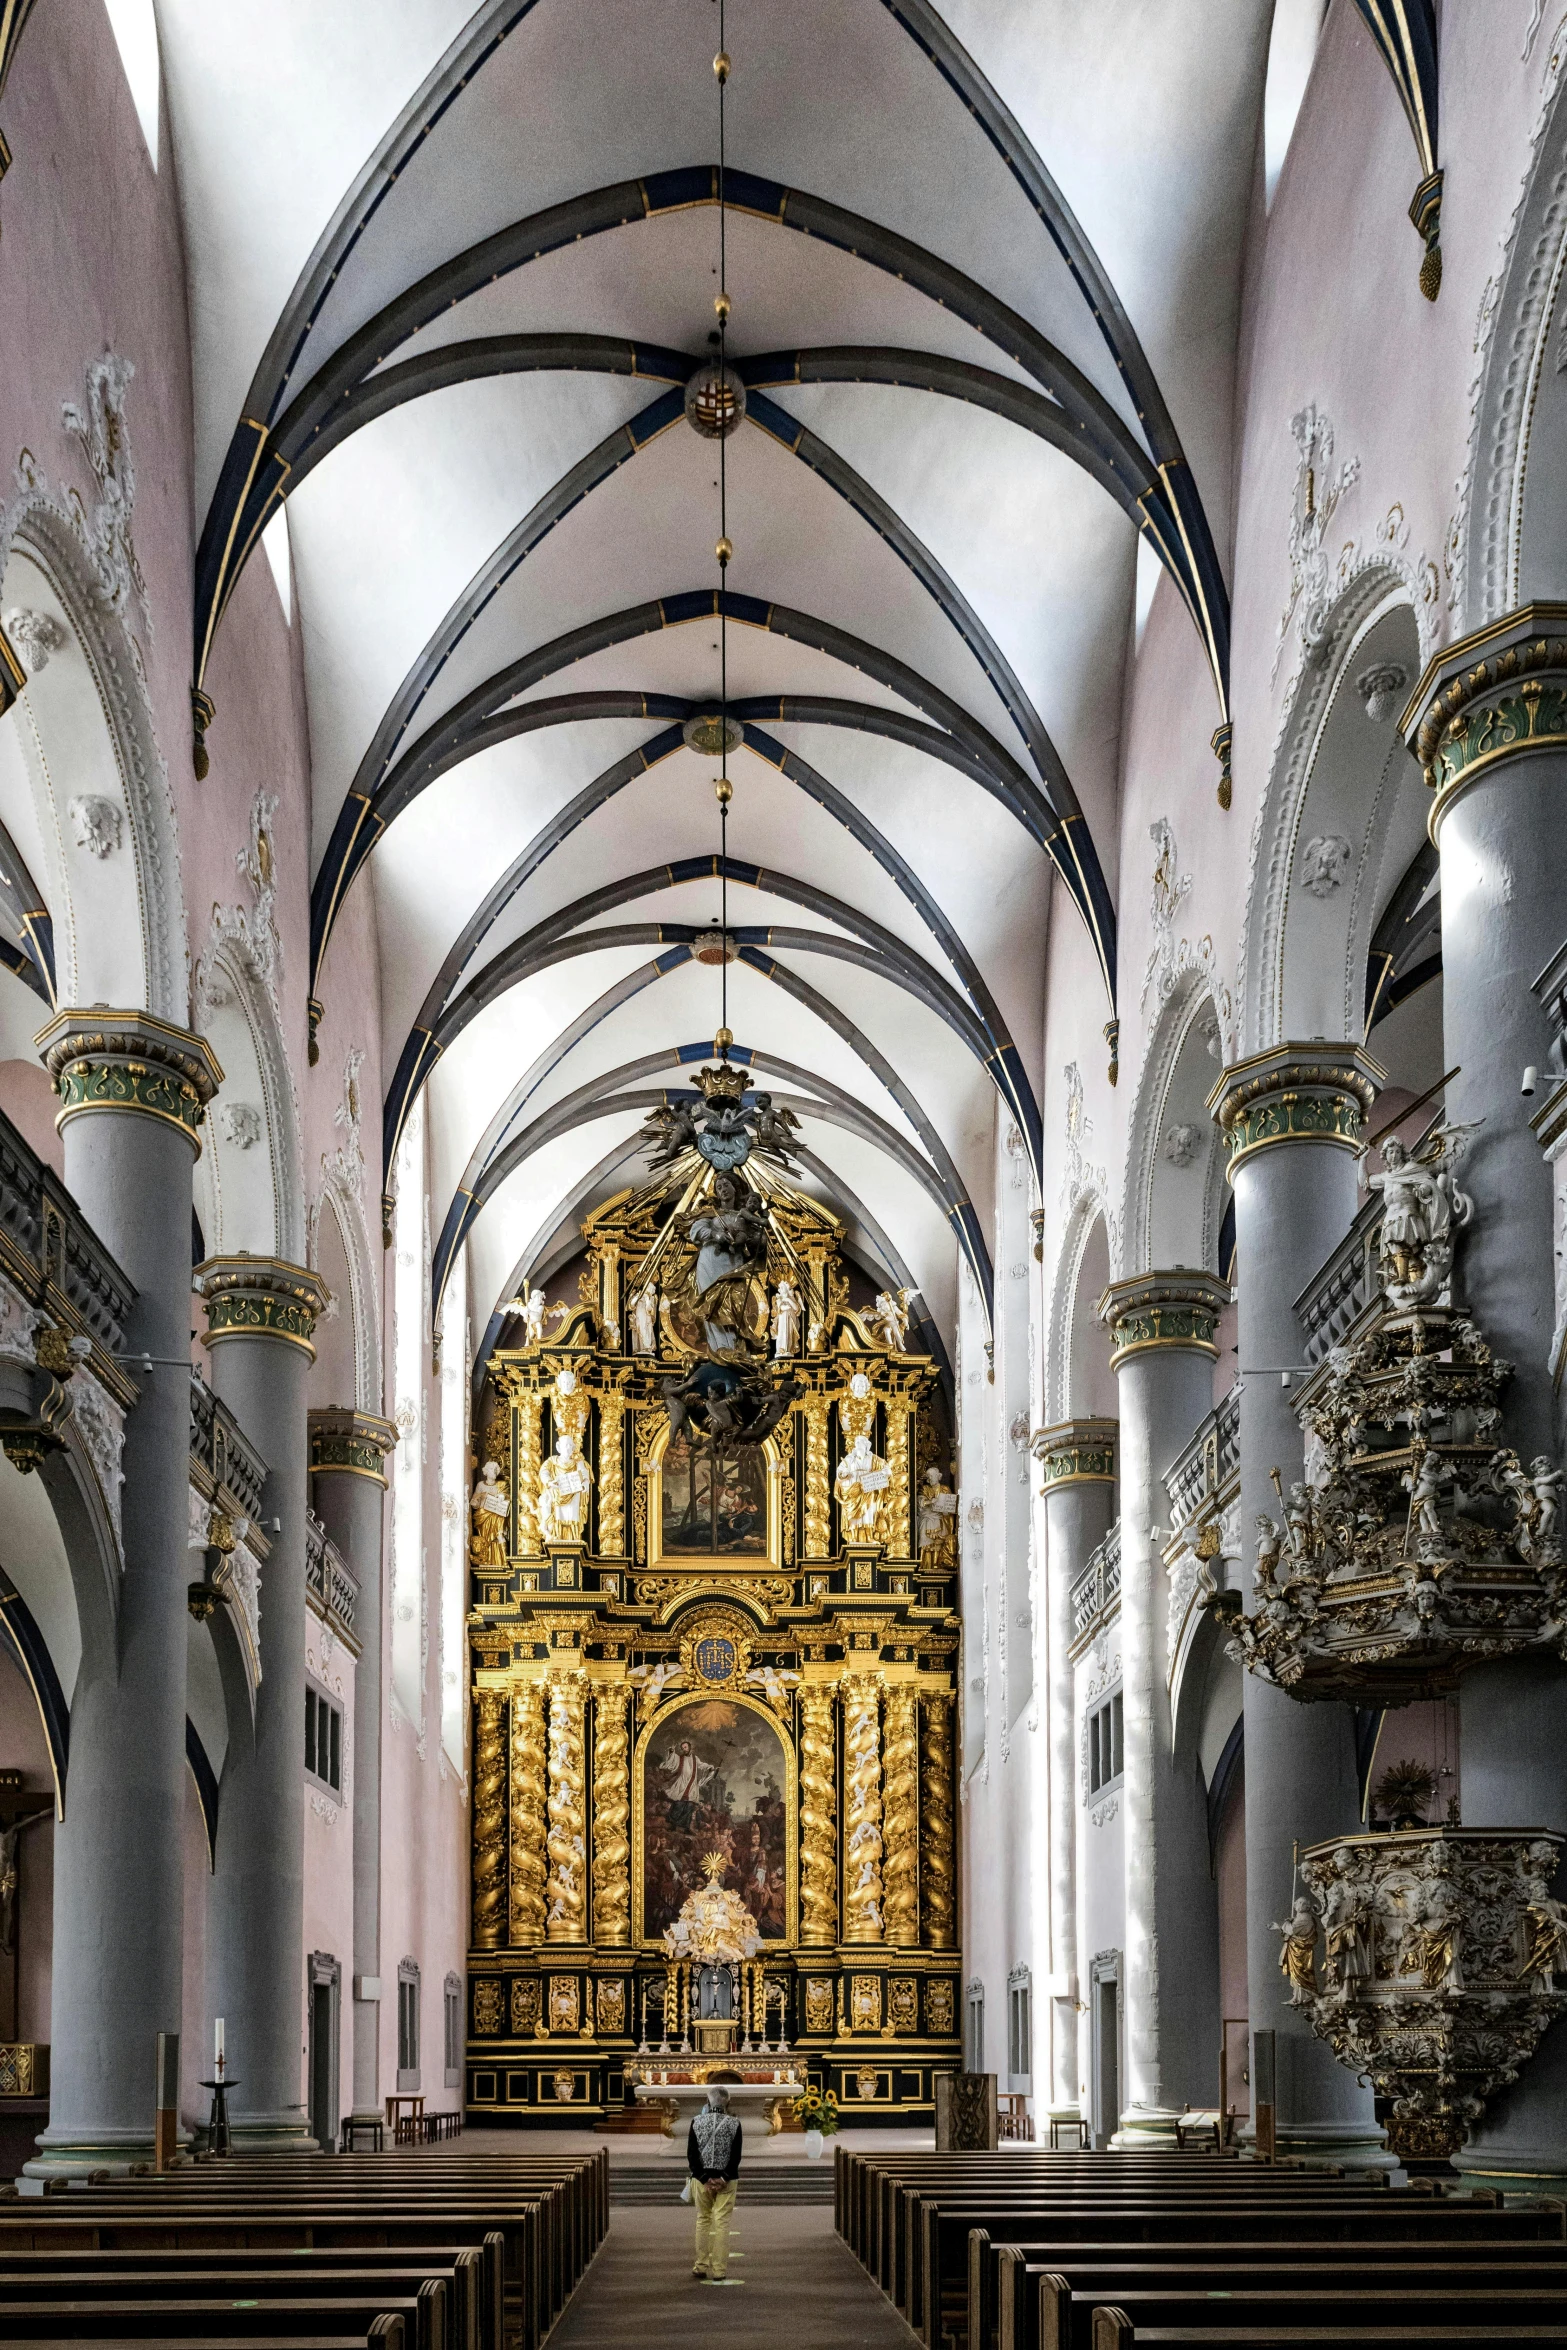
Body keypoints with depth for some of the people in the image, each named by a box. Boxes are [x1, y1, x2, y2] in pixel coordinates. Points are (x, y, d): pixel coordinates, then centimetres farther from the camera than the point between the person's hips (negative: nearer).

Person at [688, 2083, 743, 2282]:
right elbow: (736, 2155, -8)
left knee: (703, 2220, 15)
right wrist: (724, 2178, -10)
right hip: (726, 2179, -1)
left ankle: (701, 2266, 18)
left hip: (702, 2177, 1)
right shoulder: (734, 2124, -4)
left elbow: (691, 2154, -6)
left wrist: (705, 2178, -8)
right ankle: (718, 2270, 0)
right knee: (722, 2223, 2)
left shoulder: (696, 2122, -2)